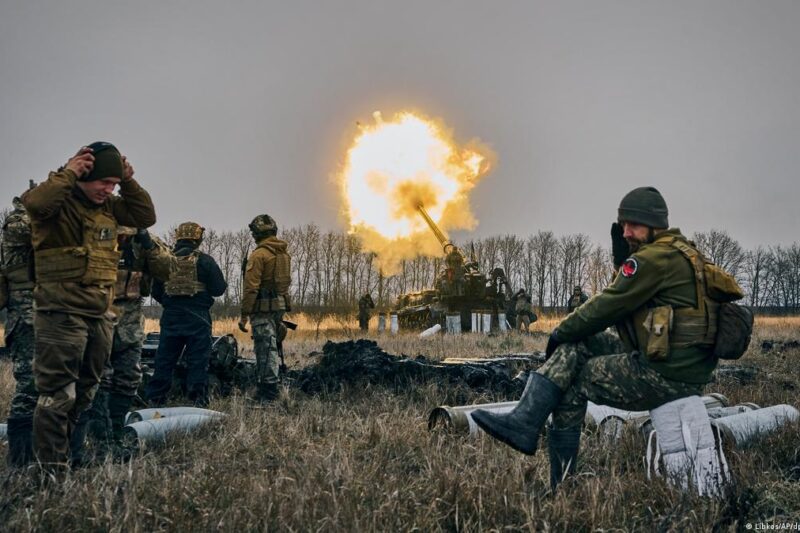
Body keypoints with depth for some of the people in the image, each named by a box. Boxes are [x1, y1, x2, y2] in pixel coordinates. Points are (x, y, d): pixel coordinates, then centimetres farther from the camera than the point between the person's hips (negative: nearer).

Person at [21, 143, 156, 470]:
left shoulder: (108, 206, 10)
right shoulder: (59, 201, -11)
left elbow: (146, 217, 12)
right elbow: (34, 203, -33)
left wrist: (128, 183, 2)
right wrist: (68, 173, -23)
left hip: (100, 313, 8)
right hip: (62, 312, -8)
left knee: (86, 391, 18)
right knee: (58, 394, -3)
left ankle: (70, 453, 33)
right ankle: (52, 466, 6)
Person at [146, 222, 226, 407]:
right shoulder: (204, 261, -5)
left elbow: (156, 291, 10)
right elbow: (219, 289, -6)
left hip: (170, 317, 4)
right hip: (197, 318, -4)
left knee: (164, 361, 10)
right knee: (198, 361, 0)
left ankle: (154, 400, 15)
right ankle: (198, 400, -1)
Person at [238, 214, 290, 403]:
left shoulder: (259, 254, -12)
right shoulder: (283, 253, 13)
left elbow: (251, 287, -16)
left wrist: (244, 314, -14)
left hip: (263, 308, -8)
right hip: (280, 305, 8)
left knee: (266, 349, -6)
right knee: (270, 347, 15)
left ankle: (268, 393, -4)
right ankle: (264, 389, 22)